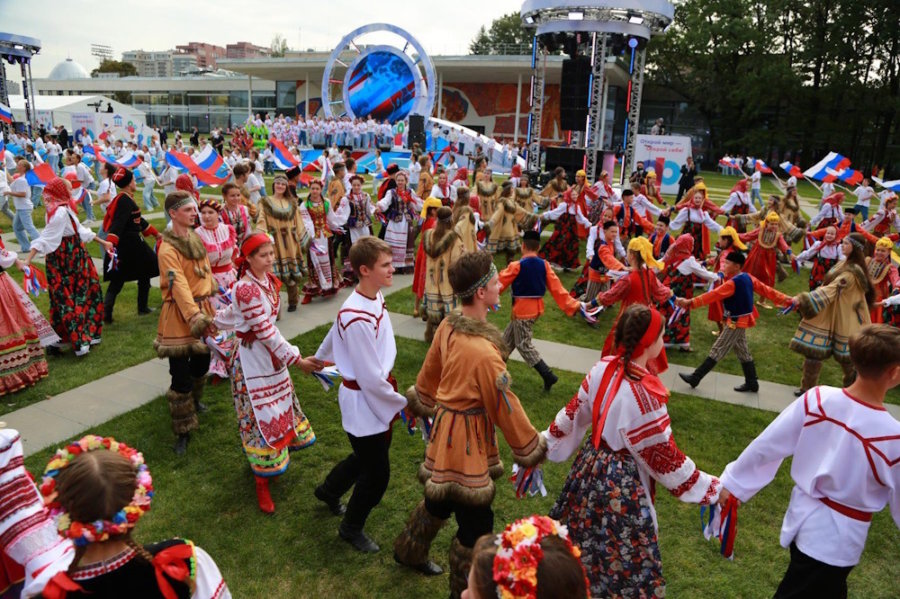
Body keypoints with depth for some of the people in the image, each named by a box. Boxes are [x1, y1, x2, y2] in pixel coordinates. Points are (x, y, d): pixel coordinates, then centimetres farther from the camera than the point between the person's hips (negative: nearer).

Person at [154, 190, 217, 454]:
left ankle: (194, 400, 47)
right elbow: (179, 286, -27)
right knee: (181, 373, -3)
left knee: (201, 362, 18)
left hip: (202, 307, 7)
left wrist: (209, 307, 17)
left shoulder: (196, 239, 8)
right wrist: (196, 318, -37)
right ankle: (183, 431, 8)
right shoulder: (167, 248, -16)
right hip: (179, 314, -7)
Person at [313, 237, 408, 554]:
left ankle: (329, 491, 54)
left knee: (368, 457, 27)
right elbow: (371, 378, -25)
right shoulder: (357, 319, -31)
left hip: (379, 393, 9)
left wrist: (319, 359, 32)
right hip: (362, 401, -9)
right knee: (377, 473, 7)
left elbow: (335, 334, 15)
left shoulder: (376, 297, -3)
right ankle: (351, 528, 33)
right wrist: (402, 402, -11)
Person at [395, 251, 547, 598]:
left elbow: (429, 373, 10)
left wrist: (423, 406, 28)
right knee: (476, 522, 8)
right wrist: (532, 450, -4)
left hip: (447, 425, 9)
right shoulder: (484, 352, -30)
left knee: (442, 499, 30)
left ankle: (408, 551, 53)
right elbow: (506, 408, -19)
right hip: (467, 436, -9)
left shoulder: (448, 325, -5)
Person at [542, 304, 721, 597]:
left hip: (590, 464, 7)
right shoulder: (644, 396, -29)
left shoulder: (604, 368, -10)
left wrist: (545, 444, 16)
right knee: (621, 554, 15)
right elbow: (665, 457, -18)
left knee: (587, 539, 28)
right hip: (621, 479, -7)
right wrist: (713, 489, -7)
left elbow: (573, 414, 2)